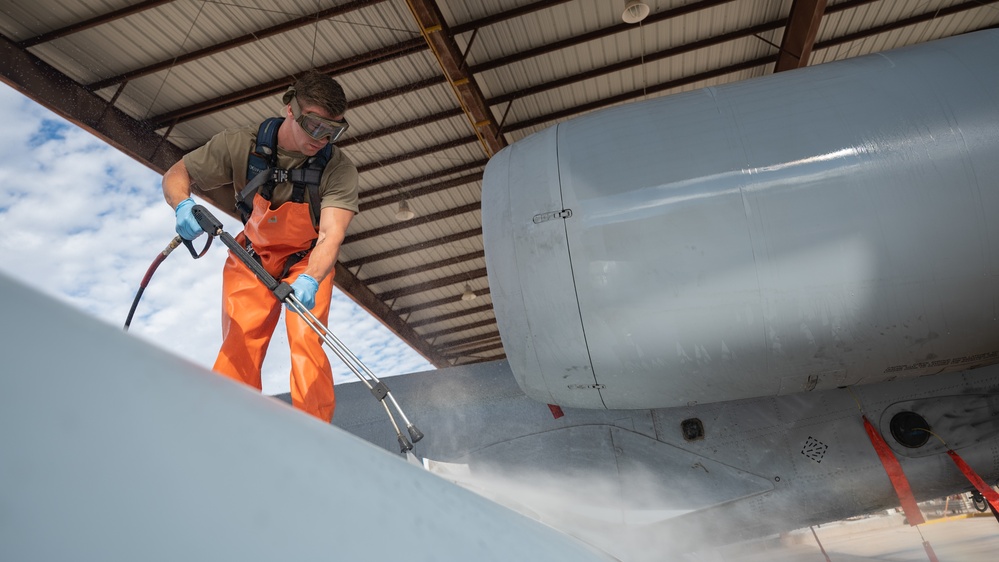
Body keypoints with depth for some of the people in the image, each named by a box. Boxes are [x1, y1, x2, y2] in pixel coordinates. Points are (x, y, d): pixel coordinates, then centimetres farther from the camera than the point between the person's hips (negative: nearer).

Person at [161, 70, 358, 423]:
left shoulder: (339, 169, -25)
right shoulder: (240, 145, -20)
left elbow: (332, 234, -35)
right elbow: (176, 175, -8)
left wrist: (310, 280, -54)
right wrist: (183, 205, -32)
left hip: (308, 262, -1)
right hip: (251, 258, 2)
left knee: (306, 343, -17)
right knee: (238, 347, -7)